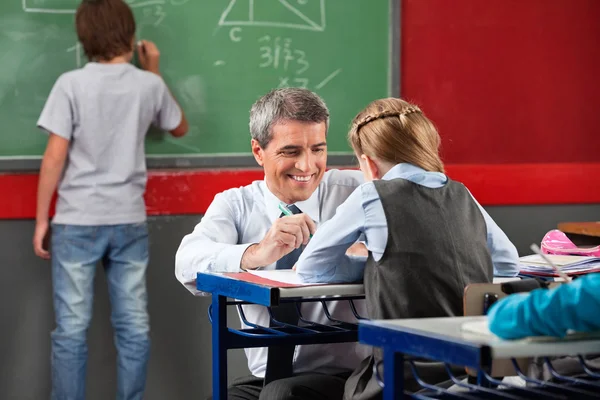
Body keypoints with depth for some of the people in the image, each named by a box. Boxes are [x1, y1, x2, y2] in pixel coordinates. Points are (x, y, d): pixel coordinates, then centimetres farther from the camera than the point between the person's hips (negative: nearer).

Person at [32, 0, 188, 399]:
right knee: (134, 327, 8)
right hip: (130, 222, 2)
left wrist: (41, 219, 0)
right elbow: (180, 128, 21)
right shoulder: (149, 85, 1)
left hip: (77, 222, -2)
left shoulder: (71, 84, -8)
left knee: (72, 329, 2)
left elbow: (55, 157, -9)